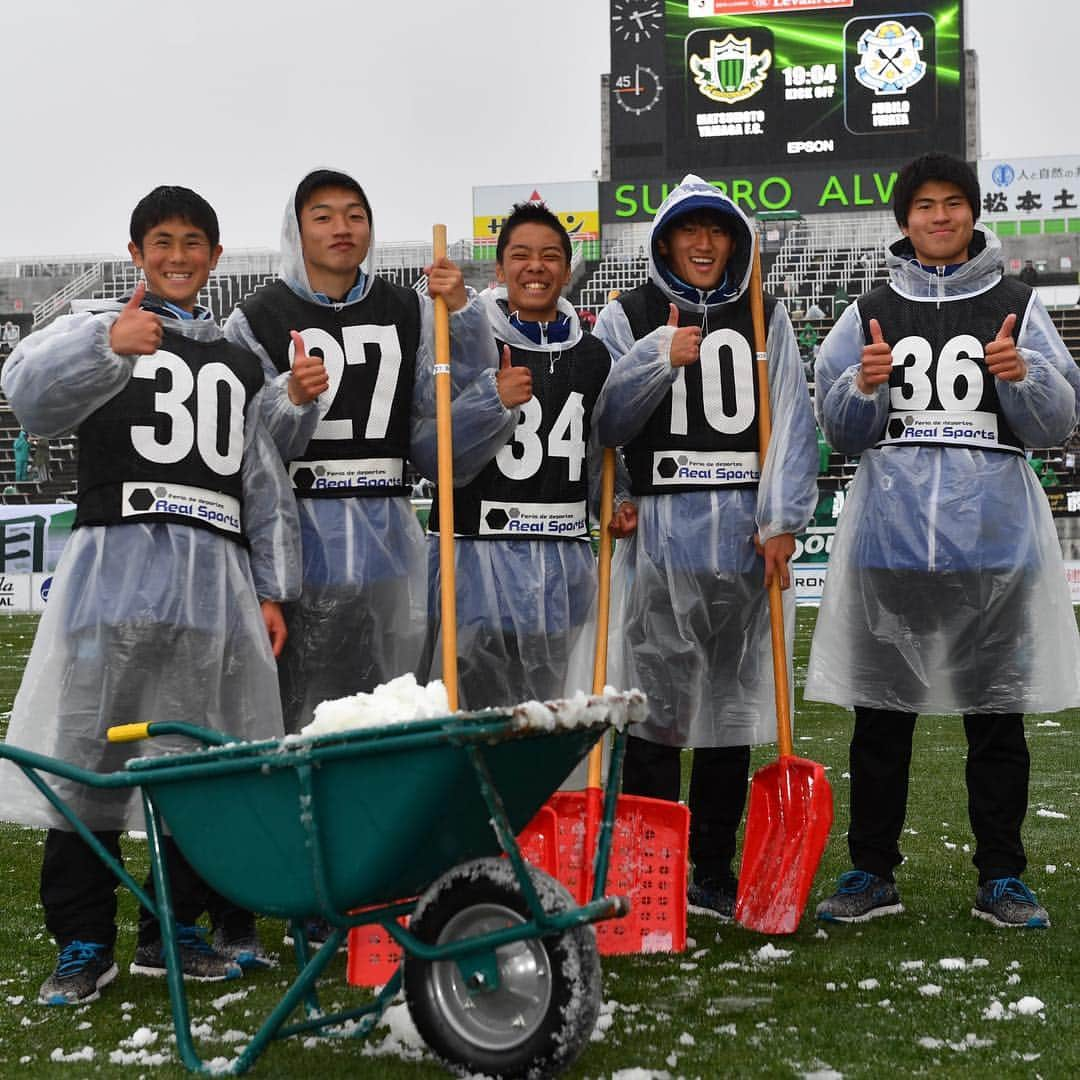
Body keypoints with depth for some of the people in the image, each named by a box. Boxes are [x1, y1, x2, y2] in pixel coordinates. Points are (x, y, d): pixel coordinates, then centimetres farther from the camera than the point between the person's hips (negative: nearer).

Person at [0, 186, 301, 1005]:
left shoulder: (240, 362, 22)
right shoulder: (100, 330, 9)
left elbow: (267, 485, 21)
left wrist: (274, 590, 10)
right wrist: (107, 344, -32)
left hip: (216, 578, 4)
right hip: (116, 566, -4)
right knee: (90, 754, -7)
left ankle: (174, 932, 15)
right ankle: (84, 944, 1)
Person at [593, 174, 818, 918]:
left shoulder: (765, 319, 12)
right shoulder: (628, 318, 7)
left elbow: (791, 422, 4)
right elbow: (603, 421, -3)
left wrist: (781, 521, -6)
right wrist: (660, 359, -16)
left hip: (746, 538, 2)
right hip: (660, 533, -2)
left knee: (733, 703, 8)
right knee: (657, 703, -5)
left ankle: (715, 873, 17)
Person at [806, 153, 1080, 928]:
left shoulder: (1017, 307, 7)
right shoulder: (871, 314, 11)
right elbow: (841, 431, 9)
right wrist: (864, 387, -11)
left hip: (992, 538, -1)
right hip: (890, 537, 1)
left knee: (996, 715, 5)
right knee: (880, 714, 6)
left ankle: (1002, 879, 14)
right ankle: (873, 874, 16)